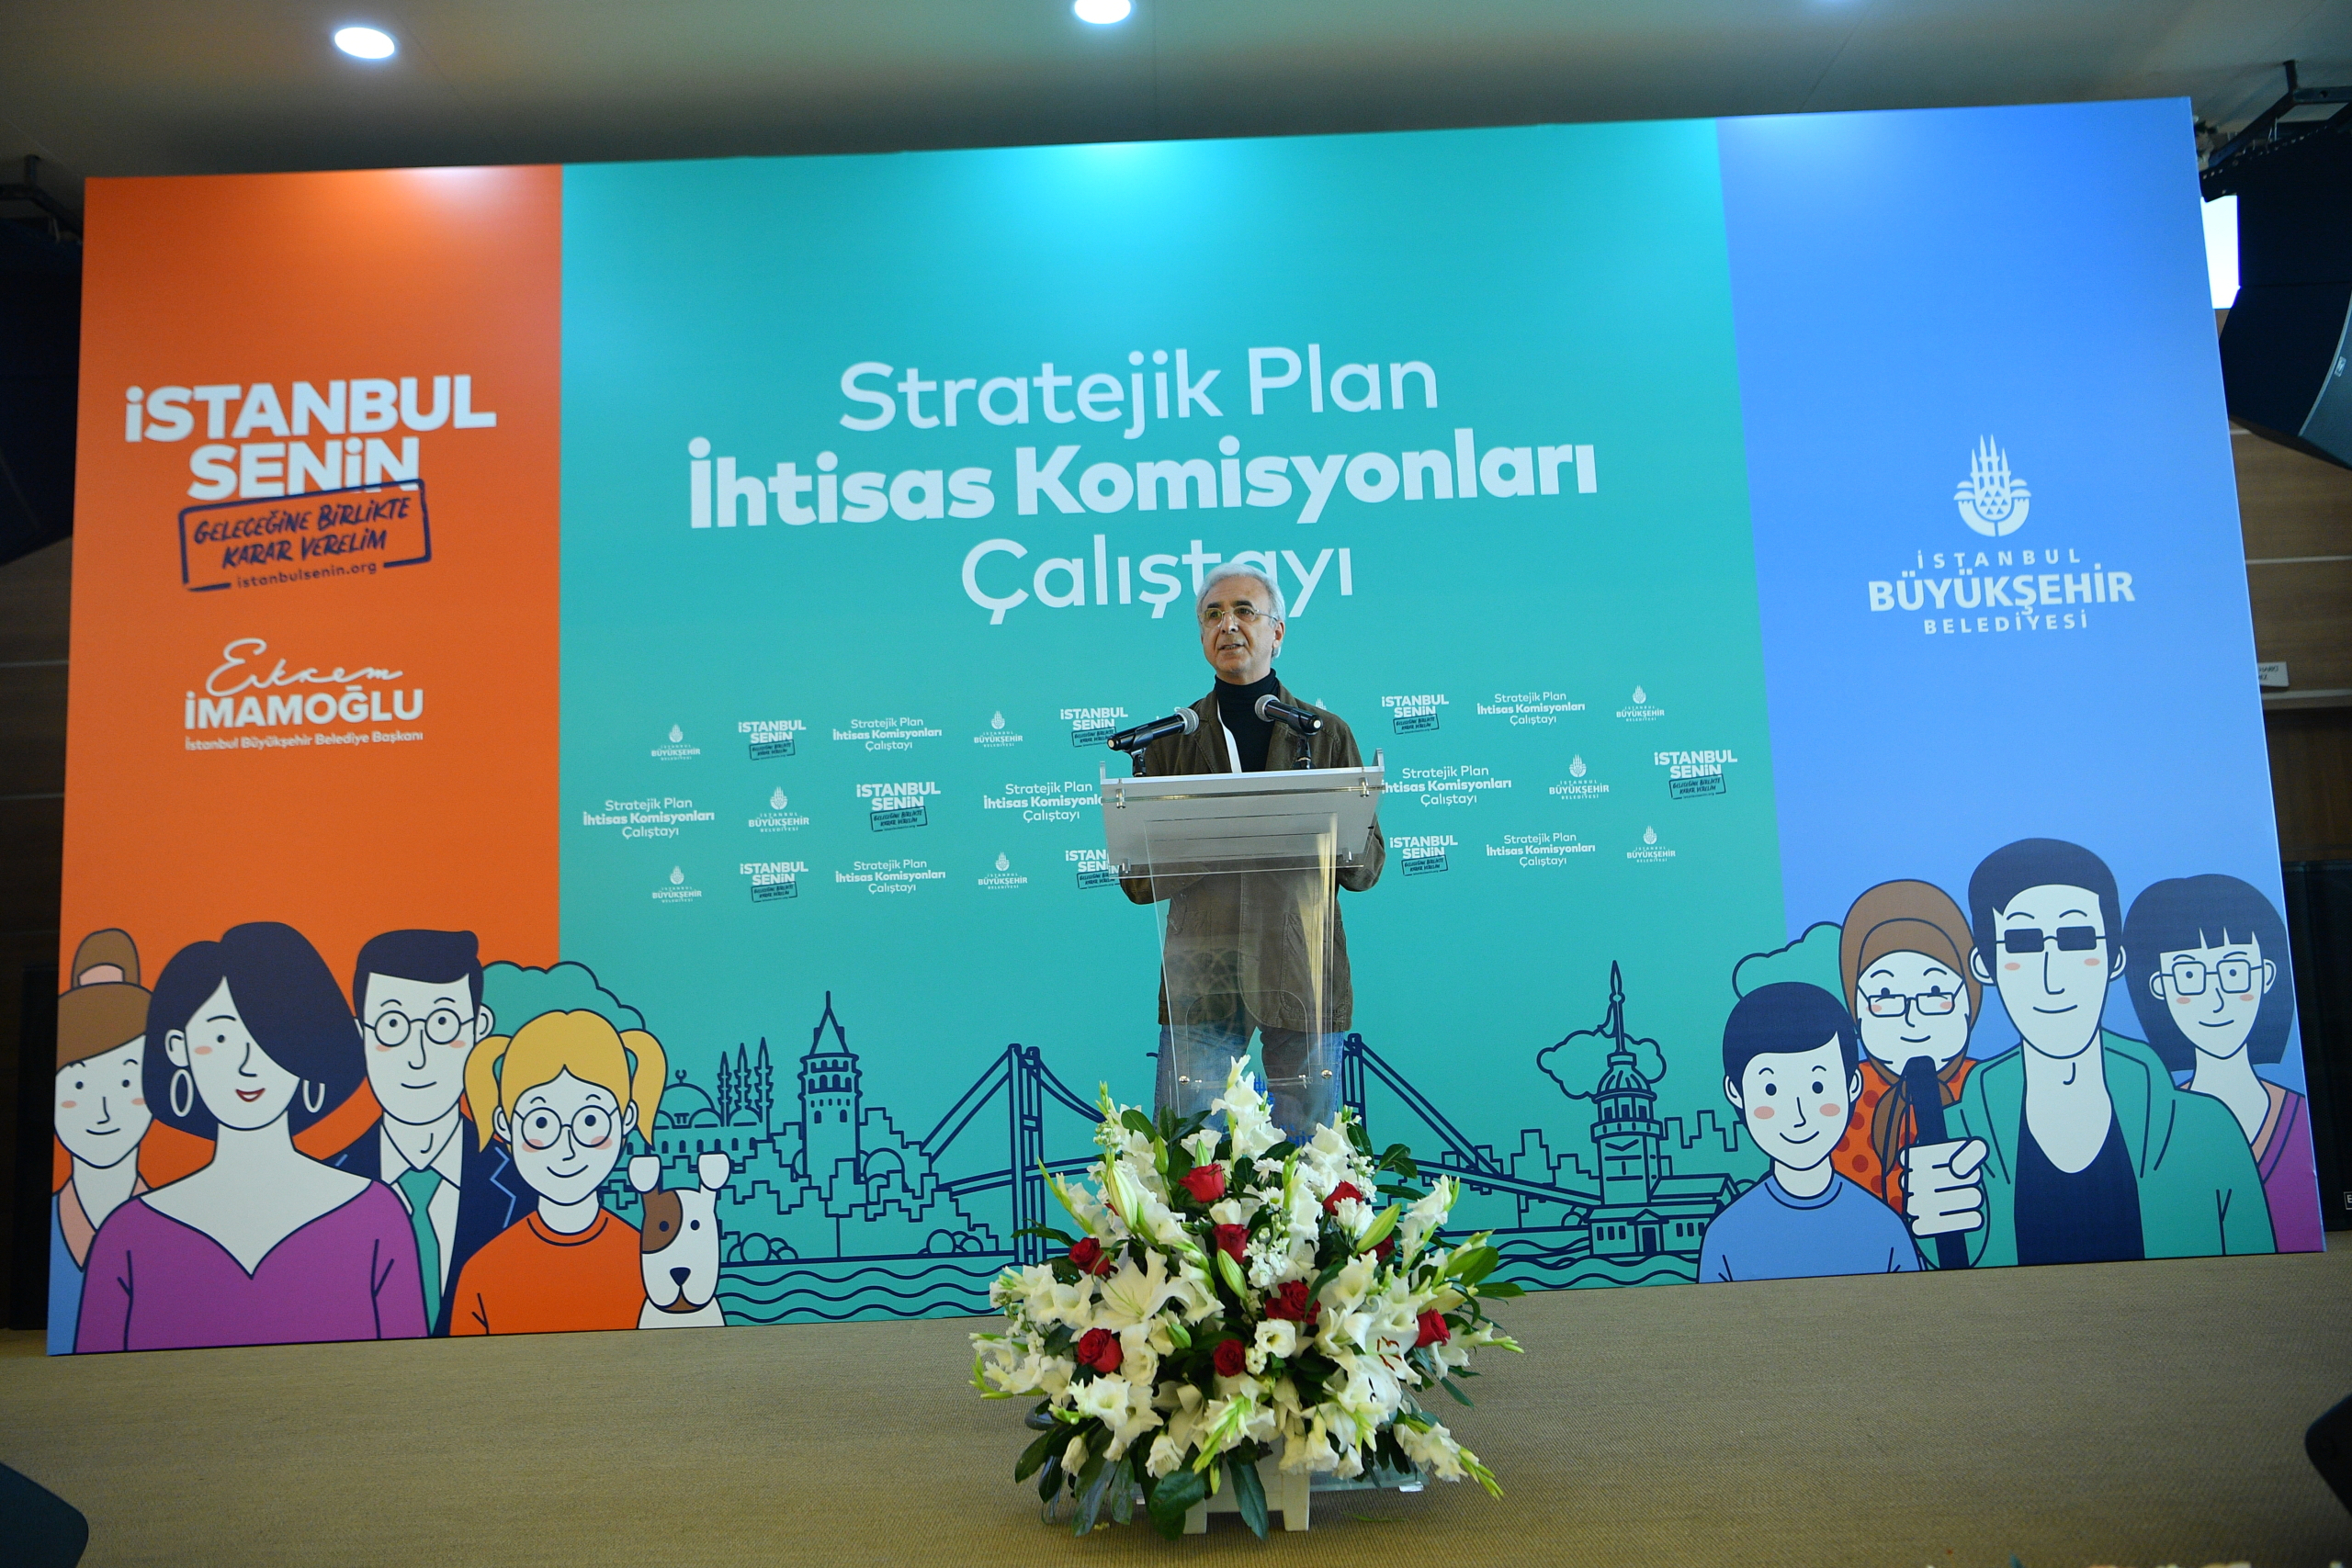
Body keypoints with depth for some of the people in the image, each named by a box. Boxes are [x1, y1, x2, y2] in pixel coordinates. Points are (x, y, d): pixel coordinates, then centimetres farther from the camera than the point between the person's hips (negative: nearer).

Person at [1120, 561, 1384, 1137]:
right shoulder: (1171, 739, 11)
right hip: (1200, 979, 0)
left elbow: (1366, 867, 7)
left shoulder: (1327, 734, 11)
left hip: (1303, 977, 0)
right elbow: (1137, 879, 4)